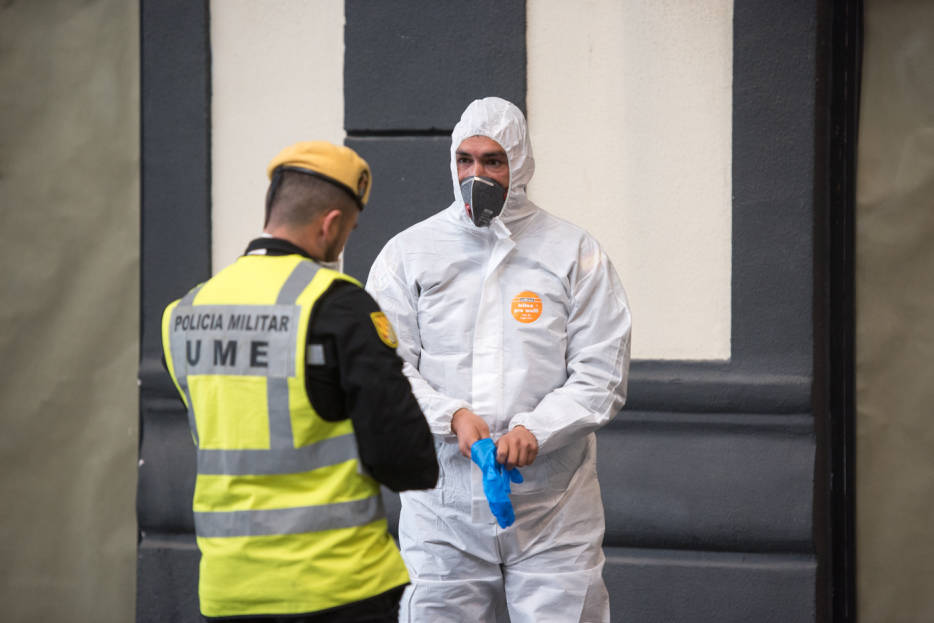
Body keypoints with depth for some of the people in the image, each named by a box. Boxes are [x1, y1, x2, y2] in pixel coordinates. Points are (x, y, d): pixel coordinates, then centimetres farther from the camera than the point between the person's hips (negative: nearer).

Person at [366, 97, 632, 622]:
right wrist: (452, 416, -17)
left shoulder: (575, 254, 4)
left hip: (552, 512, -1)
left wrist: (534, 431, -18)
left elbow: (601, 378, -1)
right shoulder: (408, 254, 7)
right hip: (443, 511, 1)